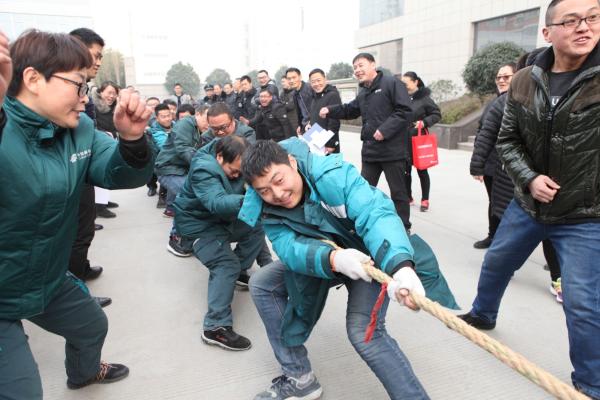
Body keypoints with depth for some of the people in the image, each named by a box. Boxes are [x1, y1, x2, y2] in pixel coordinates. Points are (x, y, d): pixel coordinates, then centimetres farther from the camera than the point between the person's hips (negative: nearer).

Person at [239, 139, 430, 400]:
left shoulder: (332, 175, -32)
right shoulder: (268, 210, -15)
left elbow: (376, 214, -42)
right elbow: (288, 248, -30)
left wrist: (401, 266, -61)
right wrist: (333, 259, -51)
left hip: (370, 256, -6)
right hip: (320, 259, 6)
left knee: (362, 330, -27)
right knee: (261, 284, -1)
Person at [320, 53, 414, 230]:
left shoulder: (391, 83, -9)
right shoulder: (363, 92, 16)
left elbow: (405, 111, -17)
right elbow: (350, 110, 27)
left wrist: (385, 129, -24)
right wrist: (330, 110, 11)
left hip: (393, 149, -7)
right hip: (370, 150, 8)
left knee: (398, 191, 5)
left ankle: (403, 227, 19)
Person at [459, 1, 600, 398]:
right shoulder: (524, 81, -5)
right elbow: (507, 140, 2)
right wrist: (528, 178, -12)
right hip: (528, 204, 4)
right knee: (495, 264, 21)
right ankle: (482, 314, 52)